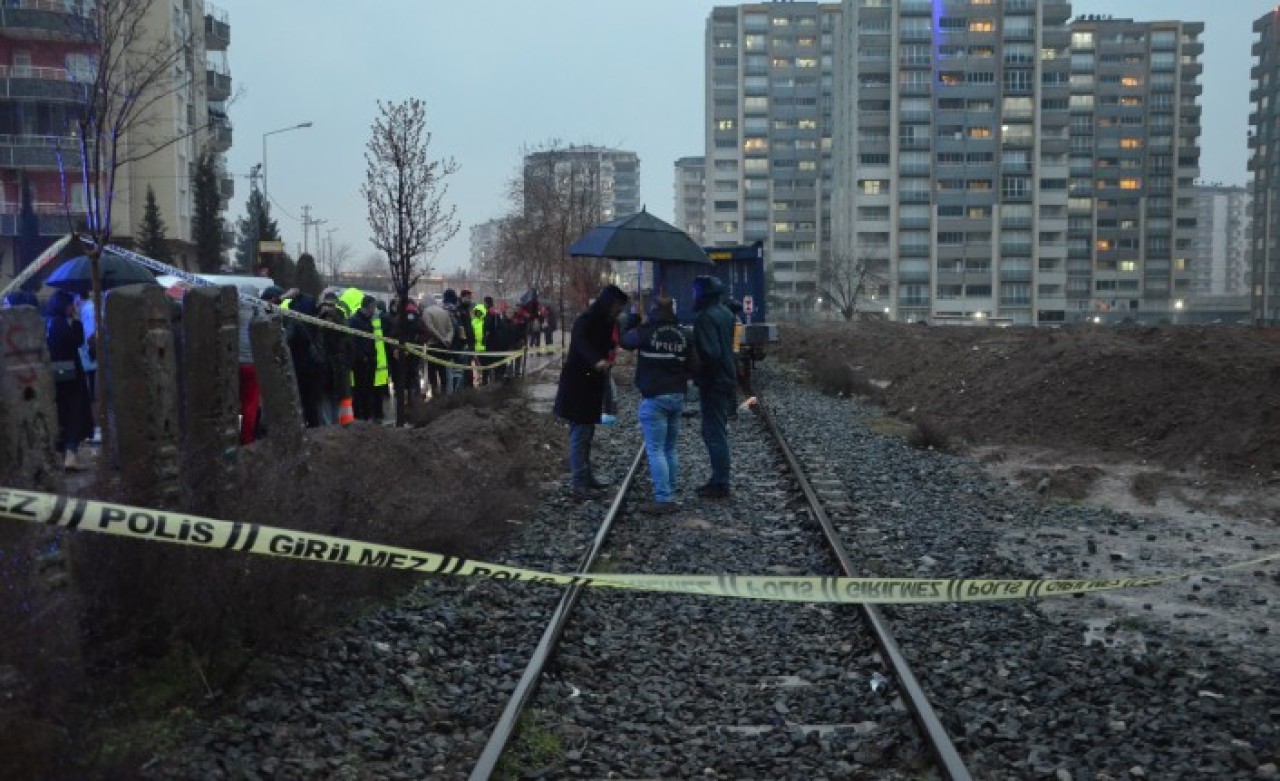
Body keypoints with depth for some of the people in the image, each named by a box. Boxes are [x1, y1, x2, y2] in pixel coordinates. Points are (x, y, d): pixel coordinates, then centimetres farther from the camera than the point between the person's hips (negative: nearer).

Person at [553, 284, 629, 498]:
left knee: (587, 433, 13)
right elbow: (582, 344, -38)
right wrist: (597, 361, -56)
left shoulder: (604, 323, 12)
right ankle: (578, 482, -7)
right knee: (580, 433, -9)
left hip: (591, 385, 9)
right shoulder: (585, 321, -17)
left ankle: (586, 476, 20)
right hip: (577, 385, -9)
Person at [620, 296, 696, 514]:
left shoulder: (646, 332, -11)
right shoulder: (683, 336, 5)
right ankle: (670, 495, 16)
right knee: (670, 448, 14)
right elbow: (691, 367, 10)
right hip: (677, 396, 6)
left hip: (654, 397, -6)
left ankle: (663, 499, -11)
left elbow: (625, 341, 7)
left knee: (655, 449, -6)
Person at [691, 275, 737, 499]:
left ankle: (720, 485, 0)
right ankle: (719, 479, 24)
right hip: (727, 380, 10)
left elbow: (710, 352, -26)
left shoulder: (706, 317, -18)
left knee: (714, 433, -4)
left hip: (713, 384, -10)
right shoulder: (725, 313, 12)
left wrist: (701, 376, -14)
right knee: (717, 432, 17)